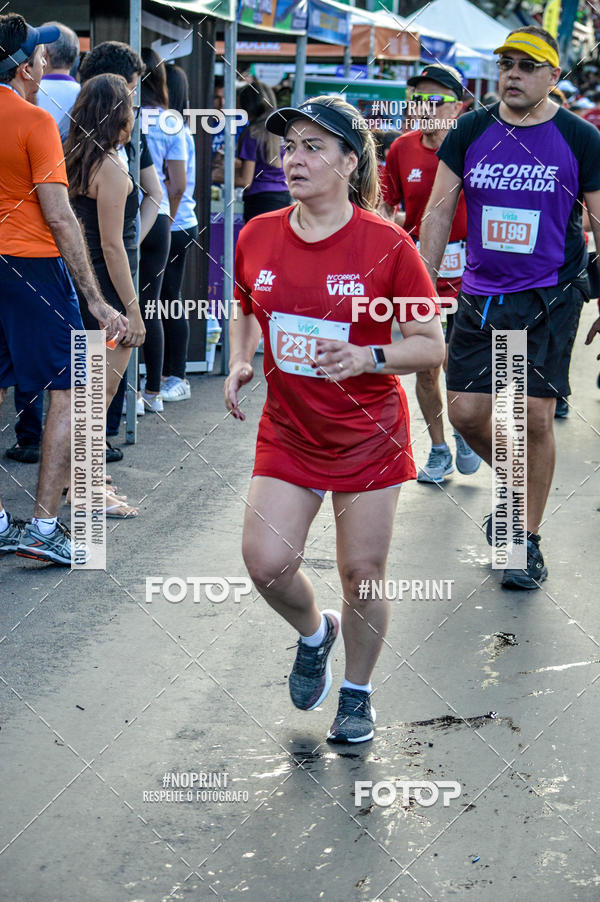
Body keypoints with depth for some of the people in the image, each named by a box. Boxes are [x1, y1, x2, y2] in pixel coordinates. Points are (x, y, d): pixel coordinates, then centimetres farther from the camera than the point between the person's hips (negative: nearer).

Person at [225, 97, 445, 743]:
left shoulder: (387, 244, -15)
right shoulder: (257, 237, -3)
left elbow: (432, 347, -10)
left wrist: (367, 357, -26)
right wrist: (239, 363, 0)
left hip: (367, 435, -3)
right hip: (287, 430, 3)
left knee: (362, 575, 4)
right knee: (265, 563, -8)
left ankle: (357, 693, 29)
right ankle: (314, 633, 26)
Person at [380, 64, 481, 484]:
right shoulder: (402, 149, 2)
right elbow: (386, 208, 12)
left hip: (465, 273, -3)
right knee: (425, 366, 7)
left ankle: (465, 434, 26)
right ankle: (439, 450, 23)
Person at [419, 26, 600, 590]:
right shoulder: (471, 132, 2)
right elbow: (439, 211, 5)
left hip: (549, 299, -3)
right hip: (481, 296, 3)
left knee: (535, 418, -3)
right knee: (465, 411, 1)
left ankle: (529, 540, 11)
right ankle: (518, 488, 30)